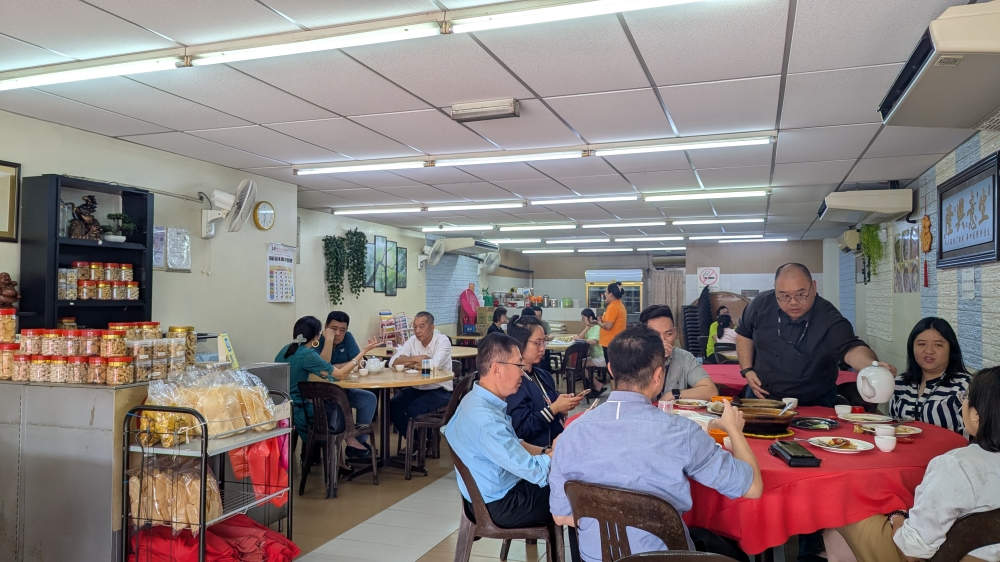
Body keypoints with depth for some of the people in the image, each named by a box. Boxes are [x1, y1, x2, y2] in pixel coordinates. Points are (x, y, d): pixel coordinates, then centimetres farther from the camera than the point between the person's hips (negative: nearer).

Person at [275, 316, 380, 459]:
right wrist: (364, 351, -10)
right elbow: (341, 374, -16)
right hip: (297, 413, -8)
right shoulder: (306, 354, -21)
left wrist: (329, 341, 10)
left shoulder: (287, 349, 5)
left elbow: (322, 367, 12)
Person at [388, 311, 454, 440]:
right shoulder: (413, 340, 3)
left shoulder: (443, 341, -12)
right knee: (393, 405, -16)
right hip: (416, 389, 6)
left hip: (439, 390, -6)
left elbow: (434, 365, -29)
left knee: (413, 410, -28)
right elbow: (393, 362, -5)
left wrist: (410, 363, -12)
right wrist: (416, 359, -17)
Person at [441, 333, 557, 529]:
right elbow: (533, 471, -27)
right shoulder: (484, 419, -31)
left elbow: (514, 445, 12)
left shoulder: (479, 401, 0)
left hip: (502, 492, 9)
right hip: (499, 505, -9)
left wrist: (546, 451, -3)